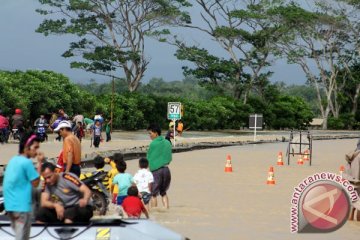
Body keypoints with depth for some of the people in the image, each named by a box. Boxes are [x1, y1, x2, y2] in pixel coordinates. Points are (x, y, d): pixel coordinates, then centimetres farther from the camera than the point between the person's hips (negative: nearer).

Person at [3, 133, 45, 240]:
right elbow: (35, 183, -9)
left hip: (10, 205, 9)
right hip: (21, 206, -9)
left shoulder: (13, 160, 10)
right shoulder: (27, 162, -15)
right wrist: (39, 163, -7)